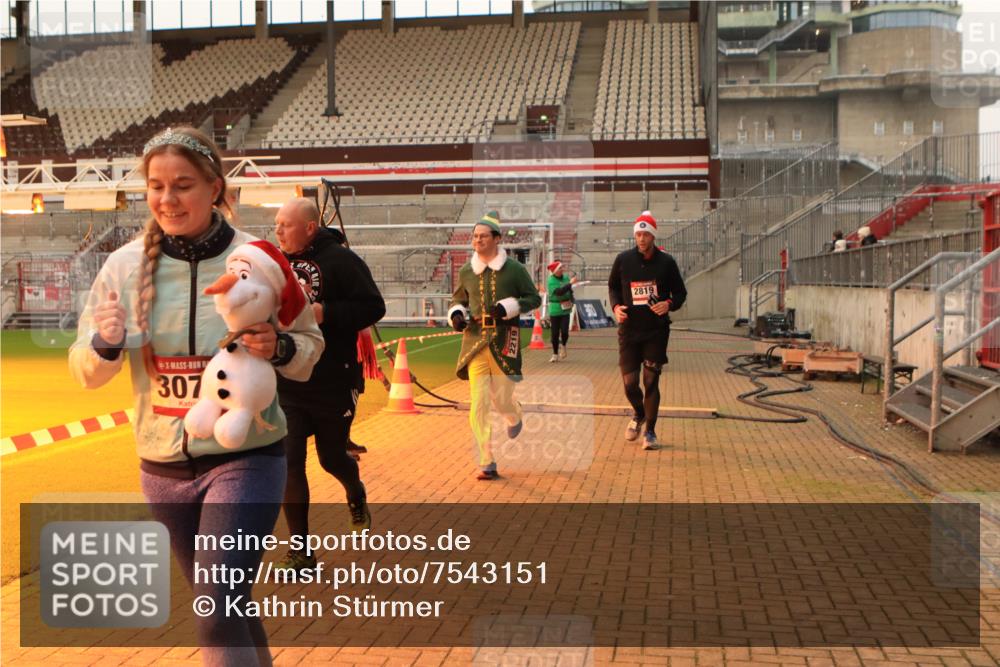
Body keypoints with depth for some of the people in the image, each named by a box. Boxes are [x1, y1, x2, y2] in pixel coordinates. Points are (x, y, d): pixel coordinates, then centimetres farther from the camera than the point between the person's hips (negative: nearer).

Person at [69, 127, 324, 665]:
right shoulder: (125, 265, -4)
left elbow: (310, 345, -1)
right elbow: (88, 374, 2)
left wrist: (280, 348, -23)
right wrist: (105, 343, -20)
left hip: (246, 459, -3)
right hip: (163, 468, 4)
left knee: (218, 616, -10)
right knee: (226, 603, 20)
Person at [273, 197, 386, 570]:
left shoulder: (339, 260, -11)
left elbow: (373, 307, -15)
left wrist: (325, 313, -24)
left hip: (334, 384, -4)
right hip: (285, 384, 4)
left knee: (332, 458, 13)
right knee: (288, 462, -4)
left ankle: (356, 496, 49)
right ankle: (301, 551, 8)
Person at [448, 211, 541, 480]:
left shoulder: (514, 269, -2)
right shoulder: (466, 271, 8)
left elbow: (534, 298, 2)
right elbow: (458, 300, 23)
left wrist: (508, 307, -13)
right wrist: (456, 315, 1)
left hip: (504, 339, -2)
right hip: (475, 340, 2)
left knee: (501, 397, 4)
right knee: (478, 404, -5)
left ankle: (515, 417, 45)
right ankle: (487, 464, 1)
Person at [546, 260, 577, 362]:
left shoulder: (566, 277, 2)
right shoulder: (551, 281, -13)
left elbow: (570, 291, 18)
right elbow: (559, 291, -29)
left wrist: (571, 301, 5)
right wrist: (570, 283, -33)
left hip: (565, 309, 3)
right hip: (555, 310, -3)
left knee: (564, 331, -9)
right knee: (555, 333, 4)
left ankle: (563, 347, 21)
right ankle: (555, 354, 18)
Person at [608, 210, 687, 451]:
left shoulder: (666, 262, -1)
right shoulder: (623, 260, 2)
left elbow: (680, 293, 8)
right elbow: (613, 287, 15)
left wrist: (669, 304, -13)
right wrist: (616, 306, -4)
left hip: (656, 331, -1)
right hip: (629, 329, 1)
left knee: (651, 382, 0)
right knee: (629, 382, 1)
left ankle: (650, 432, 14)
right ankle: (639, 414, 33)